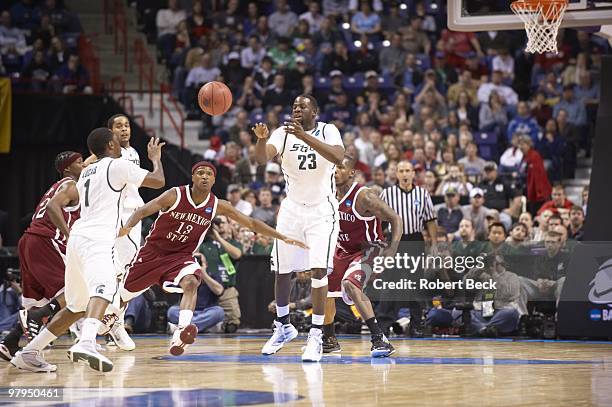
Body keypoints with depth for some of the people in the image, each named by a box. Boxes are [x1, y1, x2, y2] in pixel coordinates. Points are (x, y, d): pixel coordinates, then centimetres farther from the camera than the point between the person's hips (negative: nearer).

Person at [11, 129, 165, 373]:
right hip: (95, 240, -9)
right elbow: (158, 181, 4)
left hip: (77, 240, 9)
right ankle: (86, 344, -59)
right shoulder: (118, 165, 1)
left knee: (78, 306, 21)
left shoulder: (87, 172, 24)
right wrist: (156, 158, 23)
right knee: (105, 286, -32)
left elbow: (53, 206, 24)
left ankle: (29, 353, 20)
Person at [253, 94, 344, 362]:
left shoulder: (327, 131, -9)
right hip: (292, 209, 3)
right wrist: (261, 138, -44)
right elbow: (263, 157, -21)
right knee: (282, 272, 9)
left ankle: (316, 335, -8)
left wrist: (304, 137, -40)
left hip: (322, 211, -3)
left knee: (318, 271, -16)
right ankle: (283, 327, 29)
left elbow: (338, 157, -30)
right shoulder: (284, 133, -3)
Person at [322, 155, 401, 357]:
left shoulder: (363, 197, -25)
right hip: (343, 250, 8)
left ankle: (380, 339, -34)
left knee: (350, 284, -32)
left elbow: (395, 219, -22)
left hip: (367, 250, -8)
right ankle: (329, 340, 35)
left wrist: (392, 248, -32)